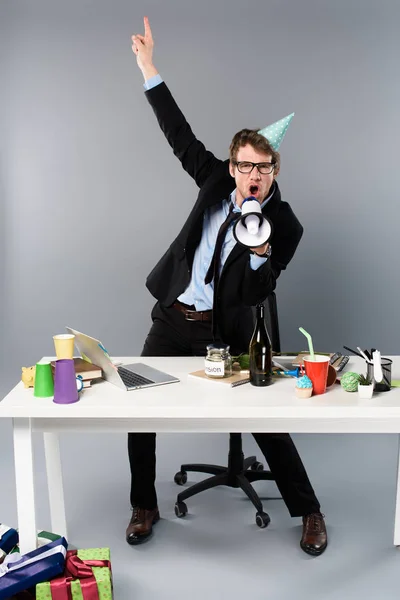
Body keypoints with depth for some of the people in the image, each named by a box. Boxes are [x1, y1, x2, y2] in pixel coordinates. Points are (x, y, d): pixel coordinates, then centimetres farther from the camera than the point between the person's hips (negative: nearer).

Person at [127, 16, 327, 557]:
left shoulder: (285, 226, -9)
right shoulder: (218, 181, 1)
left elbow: (255, 295, -10)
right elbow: (181, 137, 3)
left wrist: (261, 255, -29)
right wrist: (148, 69, 1)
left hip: (225, 329, -4)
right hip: (172, 319, 4)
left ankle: (309, 511, 21)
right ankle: (144, 507, 26)